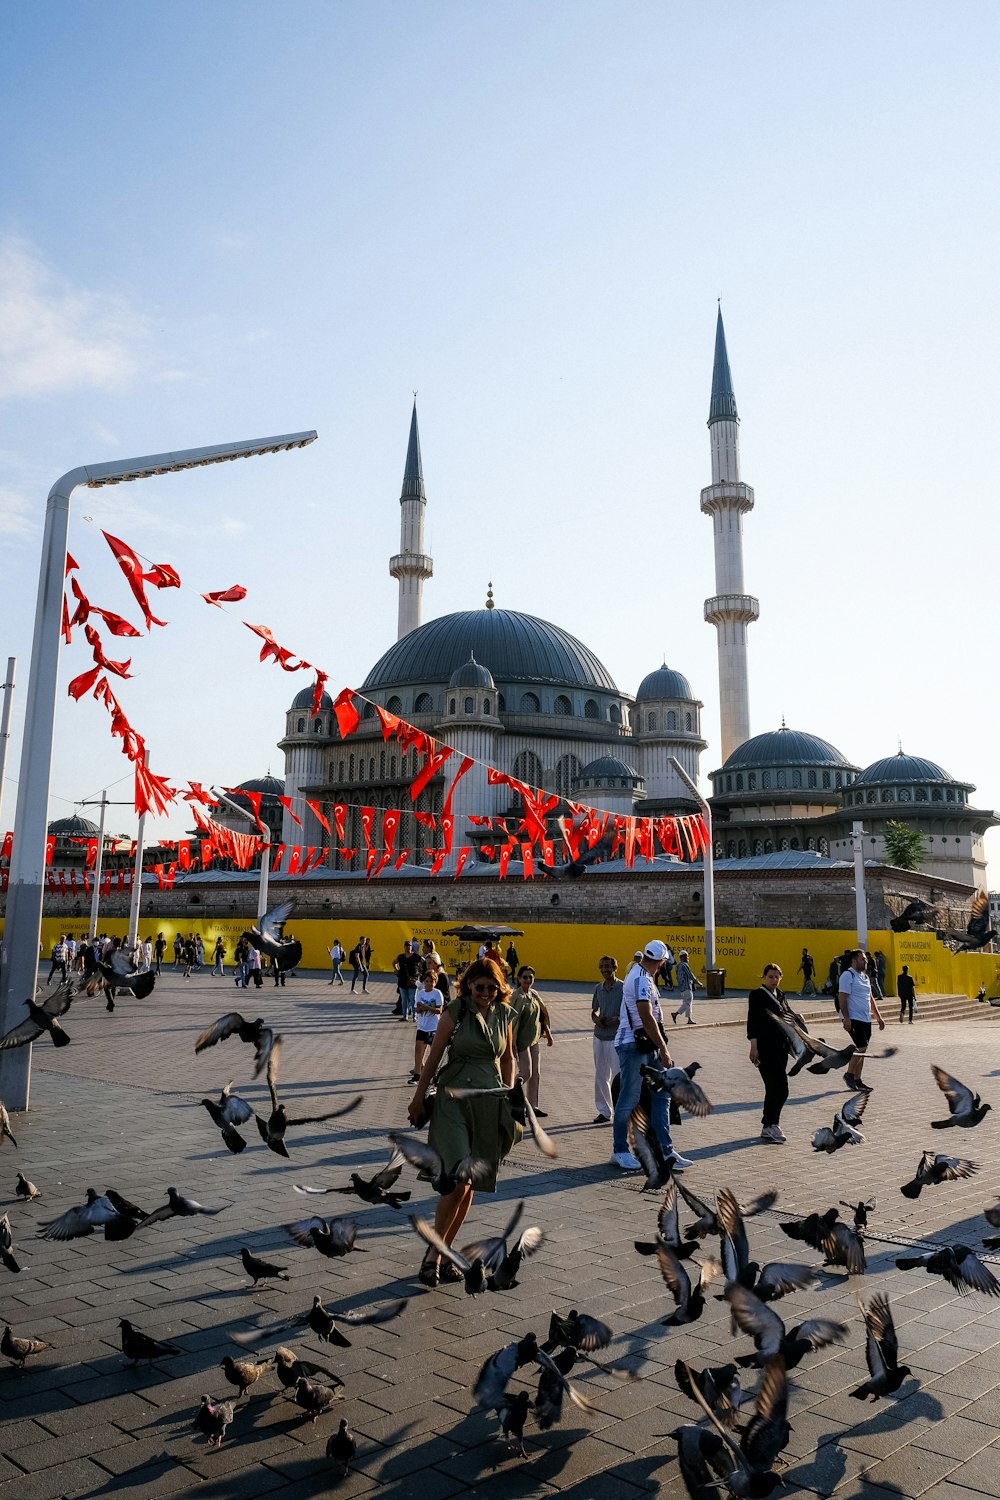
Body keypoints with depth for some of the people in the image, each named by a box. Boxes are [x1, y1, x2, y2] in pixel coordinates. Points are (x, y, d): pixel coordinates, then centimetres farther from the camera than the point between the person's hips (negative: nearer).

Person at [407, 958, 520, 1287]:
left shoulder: (504, 1015, 5)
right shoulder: (456, 1011, -7)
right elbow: (434, 1056, -4)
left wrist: (509, 1097, 14)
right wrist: (418, 1098, -1)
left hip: (490, 1103, 4)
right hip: (455, 1099, -4)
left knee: (469, 1186, 9)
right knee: (458, 1181, -14)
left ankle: (445, 1252, 23)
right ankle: (433, 1253, 4)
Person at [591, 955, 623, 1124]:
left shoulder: (623, 988, -9)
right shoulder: (599, 988, 8)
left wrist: (616, 1019, -20)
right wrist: (595, 1018, -2)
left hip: (617, 1037, -6)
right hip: (599, 1036, 6)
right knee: (600, 1076, 12)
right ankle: (604, 1111, 23)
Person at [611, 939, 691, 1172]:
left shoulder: (641, 975, 14)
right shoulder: (641, 979, -18)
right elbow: (646, 1018, -23)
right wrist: (663, 1049, -19)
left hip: (648, 1047, 10)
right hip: (633, 1046, -10)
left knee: (661, 1096, 7)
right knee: (629, 1100, 0)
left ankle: (665, 1150, 9)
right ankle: (619, 1151, 11)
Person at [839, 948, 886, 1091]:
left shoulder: (865, 976, 18)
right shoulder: (848, 975, -10)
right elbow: (842, 997, -16)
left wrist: (878, 1018, 23)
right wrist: (846, 1018, -23)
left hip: (866, 1019, 9)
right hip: (853, 1019, -8)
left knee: (862, 1050, 8)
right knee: (861, 1048, -13)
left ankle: (857, 1080, 15)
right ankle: (849, 1074, 3)